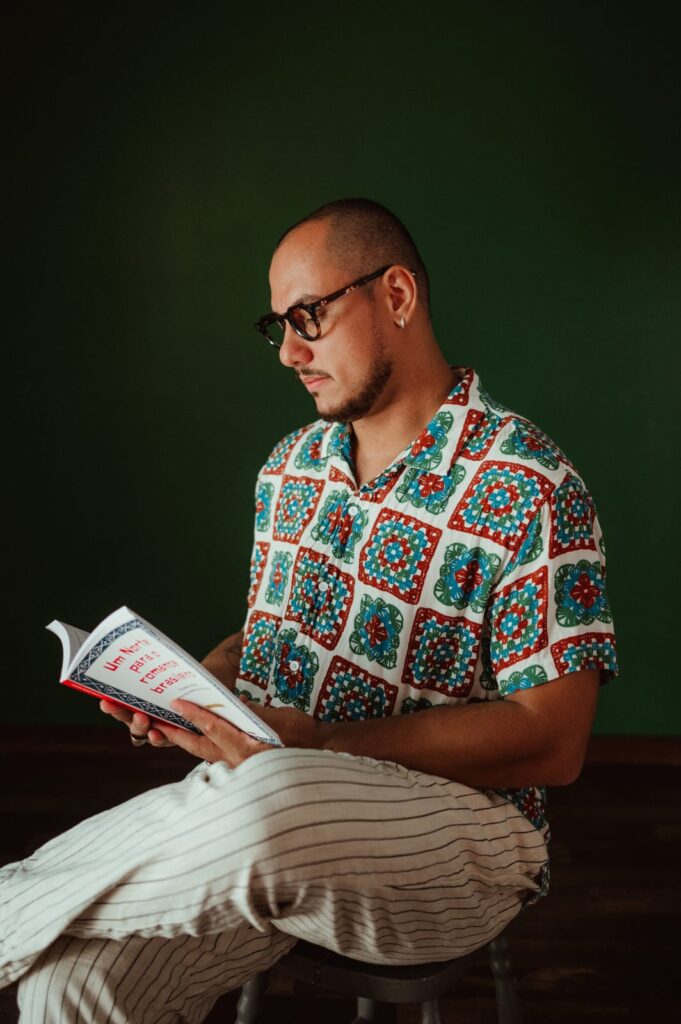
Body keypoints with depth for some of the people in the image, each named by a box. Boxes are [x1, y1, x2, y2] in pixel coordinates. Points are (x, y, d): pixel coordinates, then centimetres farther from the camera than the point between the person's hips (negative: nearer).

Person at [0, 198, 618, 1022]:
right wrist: (188, 689, -3)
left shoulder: (528, 489, -12)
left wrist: (321, 746, -21)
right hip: (255, 798, 5)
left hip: (453, 828, -4)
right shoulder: (291, 466, 11)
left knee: (266, 800, -37)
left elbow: (552, 741, -15)